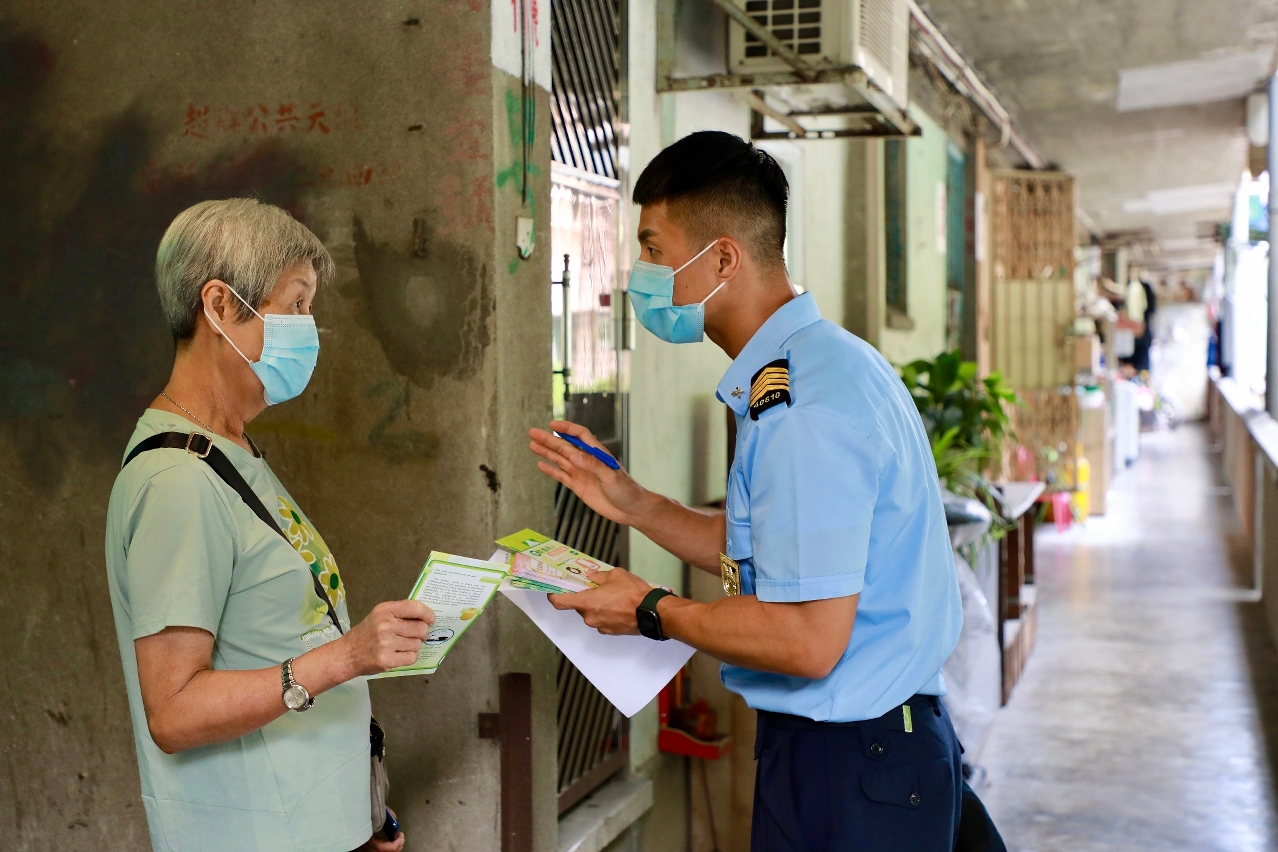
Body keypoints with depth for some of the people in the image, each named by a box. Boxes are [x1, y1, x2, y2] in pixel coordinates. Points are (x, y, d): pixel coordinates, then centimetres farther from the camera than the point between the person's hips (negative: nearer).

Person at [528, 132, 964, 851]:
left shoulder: (805, 410, -25)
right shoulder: (826, 365, 8)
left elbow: (807, 640, -27)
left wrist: (652, 612, -13)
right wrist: (632, 503, 8)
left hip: (846, 774, -10)